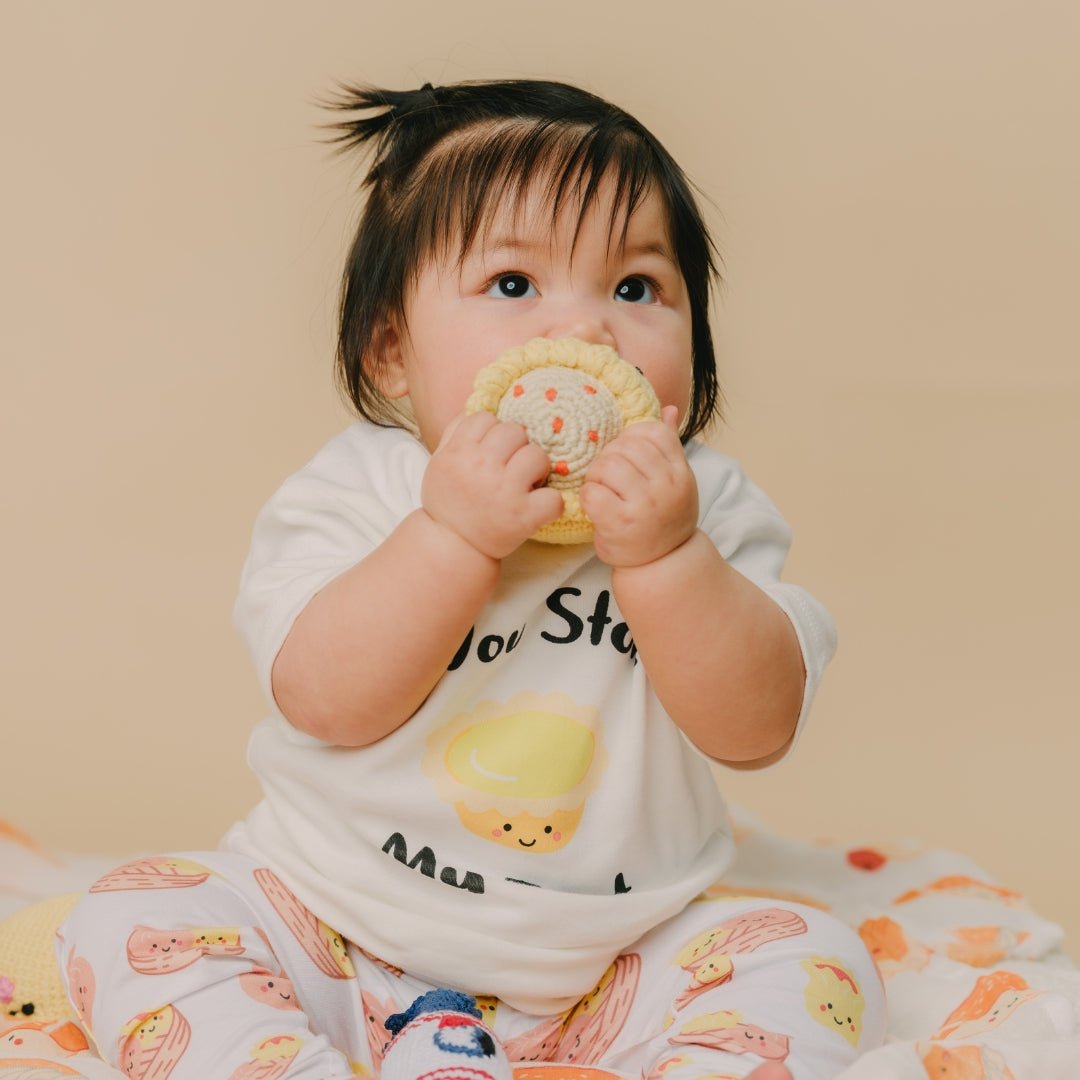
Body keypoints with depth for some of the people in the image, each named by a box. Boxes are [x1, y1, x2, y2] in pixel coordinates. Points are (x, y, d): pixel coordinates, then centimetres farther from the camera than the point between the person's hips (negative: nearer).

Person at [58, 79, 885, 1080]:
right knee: (131, 924, -18)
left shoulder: (701, 504, -7)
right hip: (342, 936, 0)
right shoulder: (357, 492, -9)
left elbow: (757, 728, -16)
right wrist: (453, 535, -32)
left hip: (610, 963, 1)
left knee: (815, 963, -17)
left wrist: (663, 554, -30)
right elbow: (326, 699, -22)